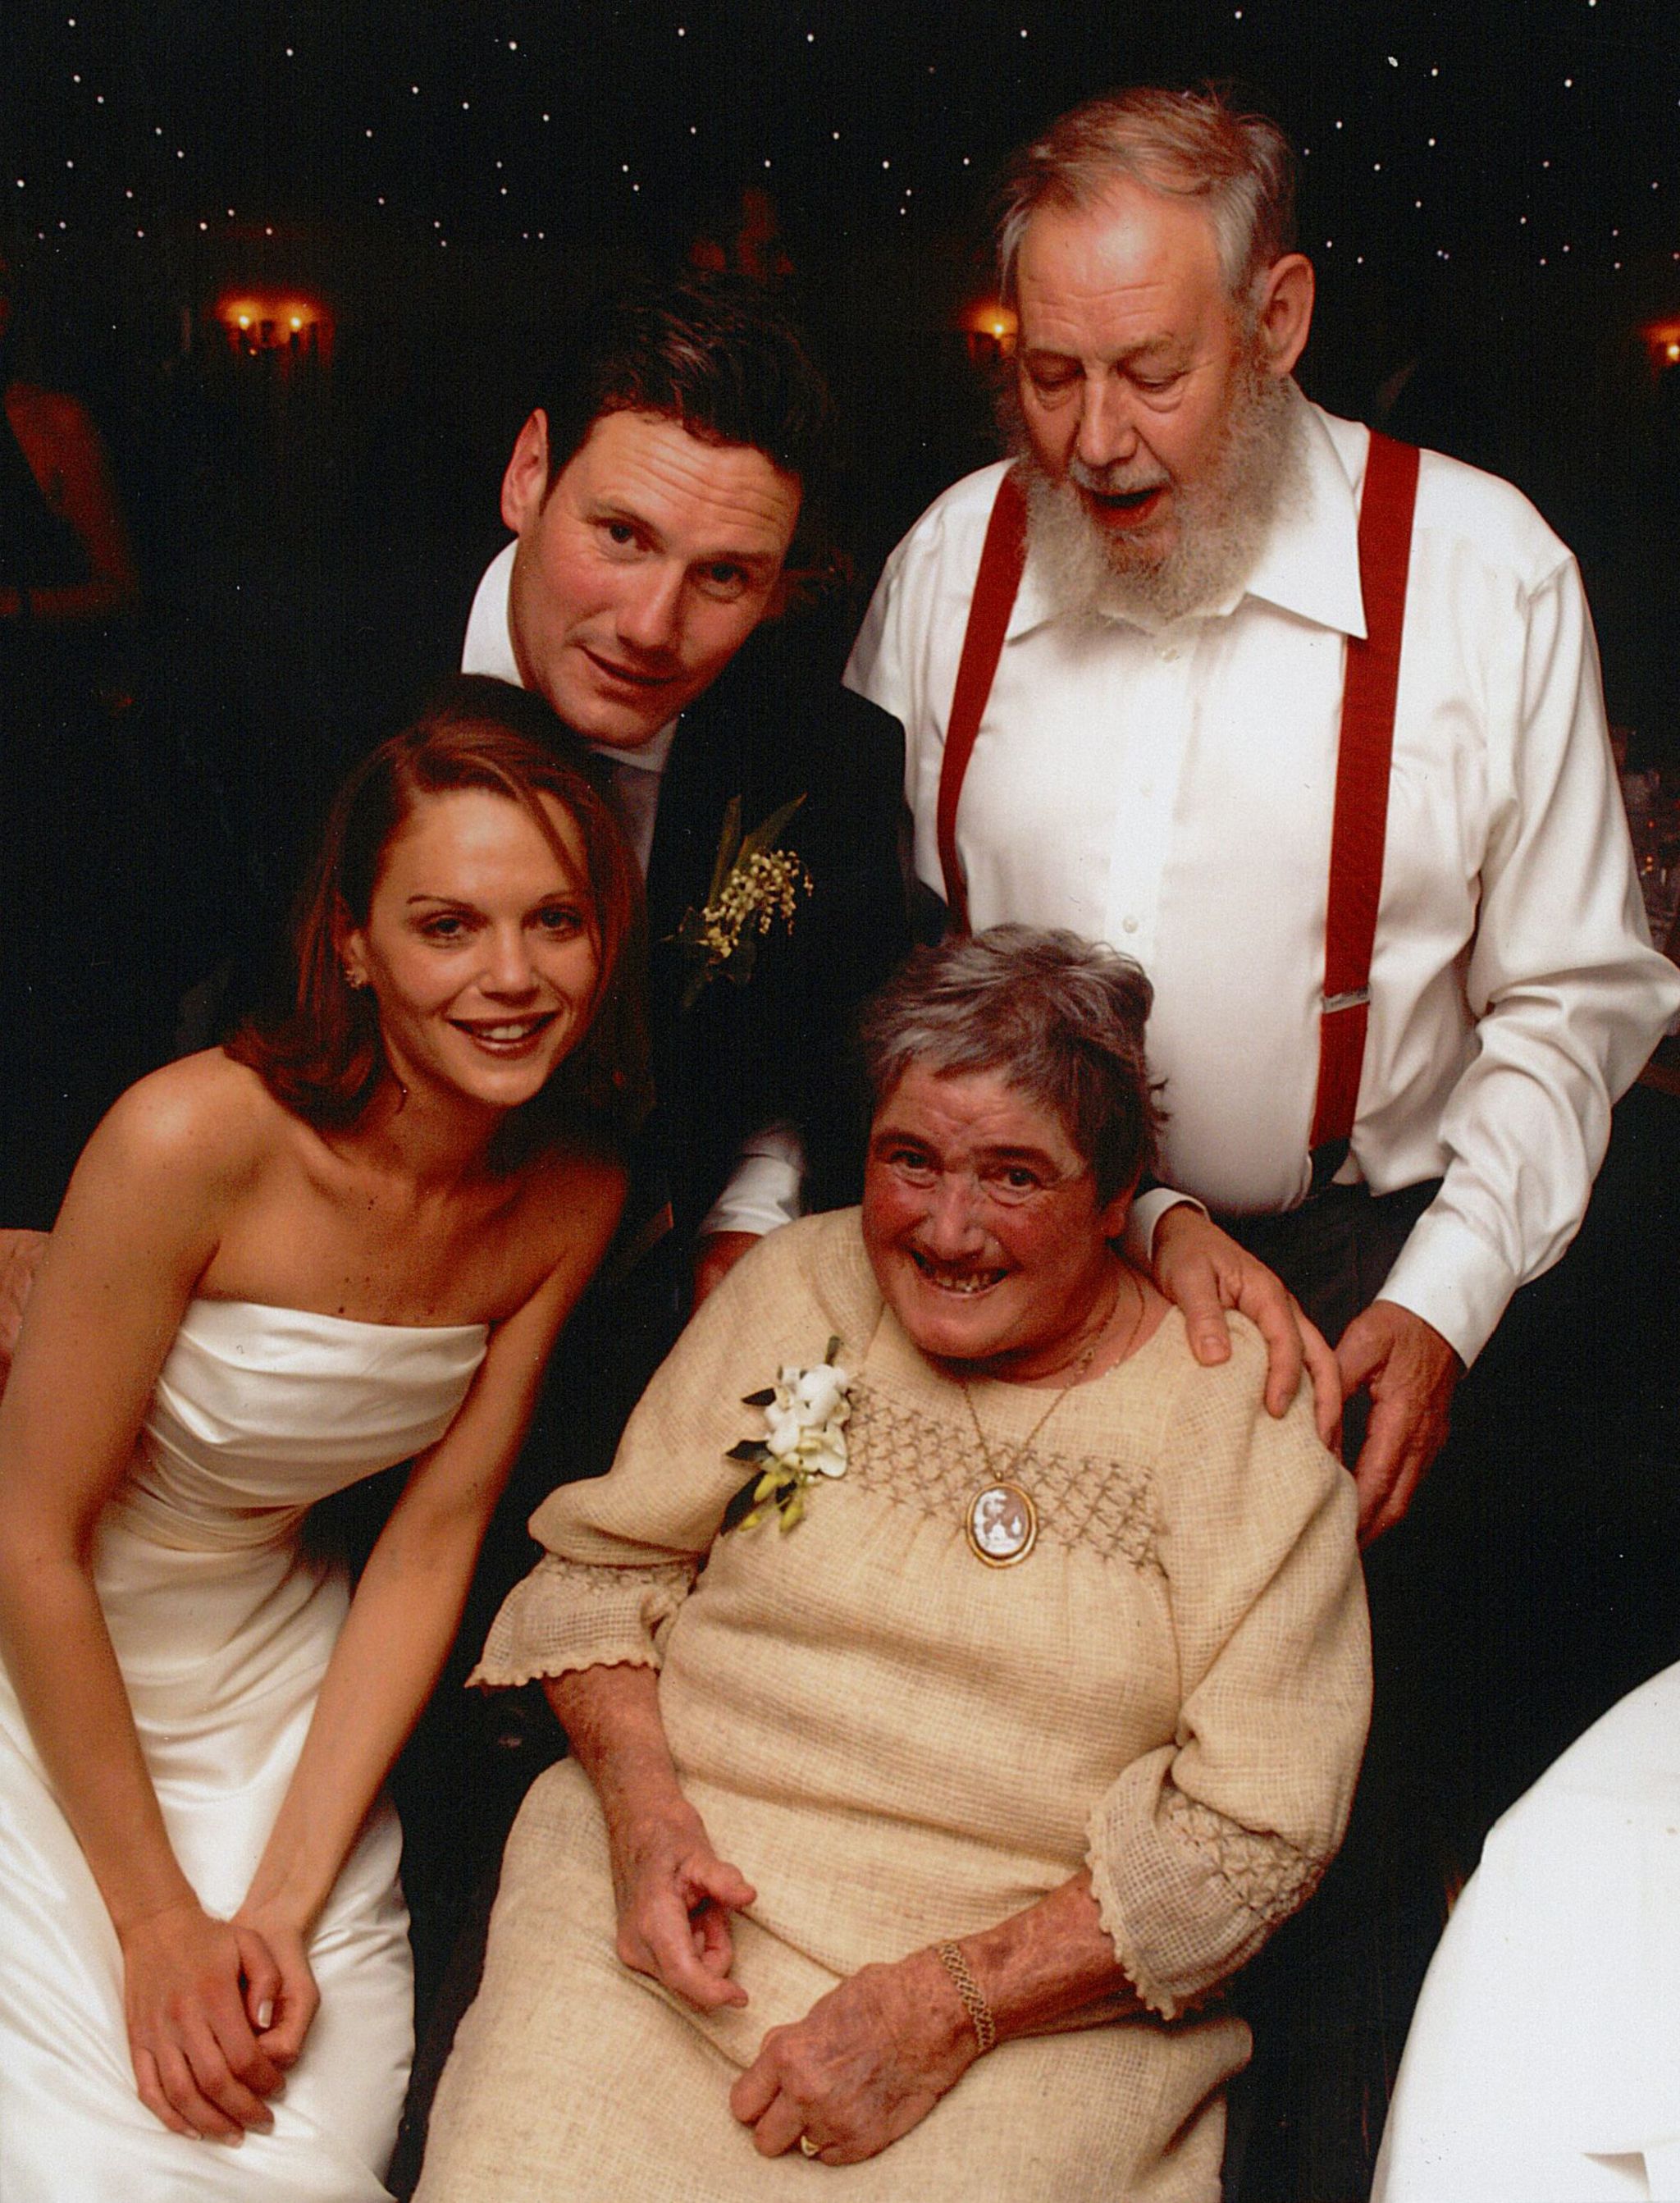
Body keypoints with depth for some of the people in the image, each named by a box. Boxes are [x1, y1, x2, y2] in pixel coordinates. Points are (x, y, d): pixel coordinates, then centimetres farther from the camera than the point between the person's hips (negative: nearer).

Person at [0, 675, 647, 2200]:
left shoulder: (573, 1198, -10)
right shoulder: (198, 1139, -26)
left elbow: (431, 1542, -4)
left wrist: (282, 1908, -9)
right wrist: (155, 1913, -14)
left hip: (276, 1691, 4)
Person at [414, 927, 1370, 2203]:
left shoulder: (1247, 1416, -4)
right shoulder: (796, 1286, 5)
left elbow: (1253, 1828, -7)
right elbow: (603, 1558, 10)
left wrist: (948, 2004, -14)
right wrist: (643, 1805, -8)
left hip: (1041, 1994, -2)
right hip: (676, 1897, 2)